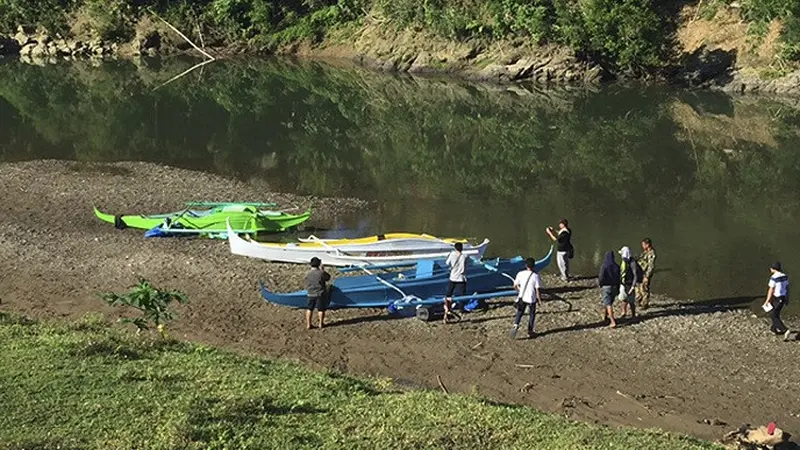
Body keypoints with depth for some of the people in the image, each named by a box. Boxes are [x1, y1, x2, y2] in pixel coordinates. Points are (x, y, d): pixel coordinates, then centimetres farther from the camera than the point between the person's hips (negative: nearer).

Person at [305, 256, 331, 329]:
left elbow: (306, 286, 3)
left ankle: (308, 324, 13)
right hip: (320, 294, -3)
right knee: (321, 309, 10)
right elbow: (328, 277, 3)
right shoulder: (321, 273, -16)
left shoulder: (307, 274, -6)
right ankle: (321, 324, 19)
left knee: (309, 309, 13)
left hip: (311, 294, 3)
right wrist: (322, 270, 9)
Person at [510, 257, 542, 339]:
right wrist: (539, 299, 0)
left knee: (519, 312, 17)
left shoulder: (520, 274, -5)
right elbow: (537, 289, -13)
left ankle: (515, 325, -7)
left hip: (522, 297, 2)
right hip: (531, 298, -2)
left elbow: (515, 286, 3)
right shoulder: (535, 276, -14)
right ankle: (530, 332, 20)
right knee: (532, 314, 14)